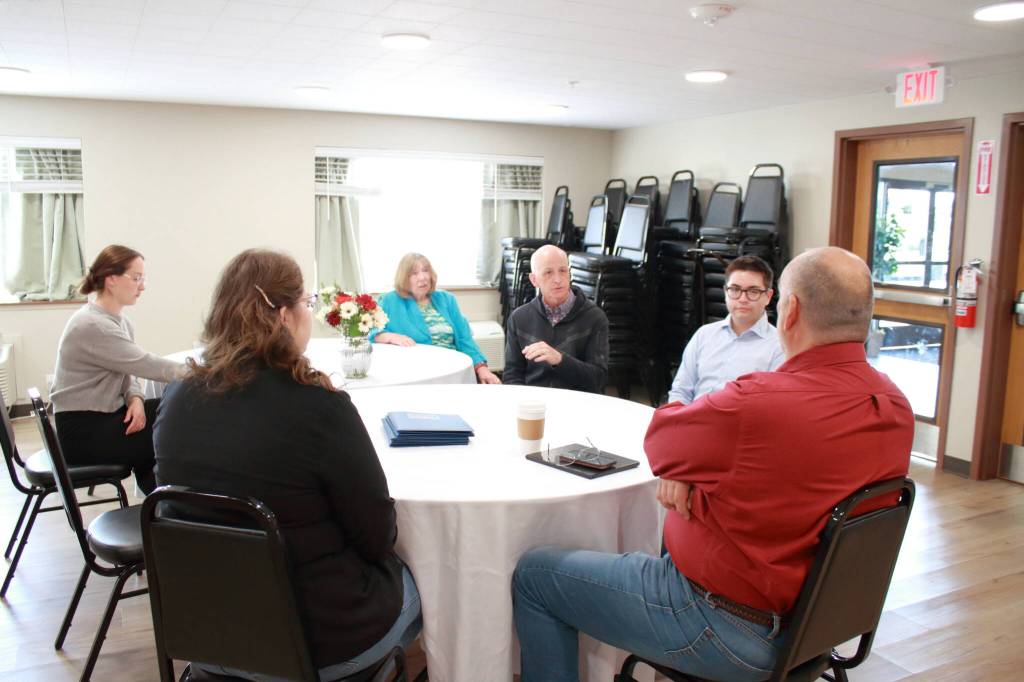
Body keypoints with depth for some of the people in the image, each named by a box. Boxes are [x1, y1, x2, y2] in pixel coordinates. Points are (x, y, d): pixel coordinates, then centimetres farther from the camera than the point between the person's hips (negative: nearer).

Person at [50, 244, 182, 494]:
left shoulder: (119, 321, 6)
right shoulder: (93, 325, -23)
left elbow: (129, 370, 10)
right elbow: (146, 365, -26)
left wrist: (135, 398, -12)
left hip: (107, 414, 8)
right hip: (82, 431, -8)